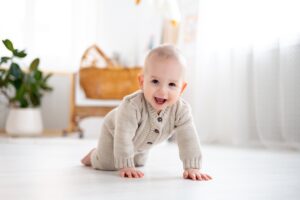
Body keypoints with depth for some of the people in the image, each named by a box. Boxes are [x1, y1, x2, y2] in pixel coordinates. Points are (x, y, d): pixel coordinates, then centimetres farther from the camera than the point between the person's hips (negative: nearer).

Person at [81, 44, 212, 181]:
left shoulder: (181, 109, -36)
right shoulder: (132, 106, -47)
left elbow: (188, 138, -34)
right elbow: (123, 137, -43)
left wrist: (192, 167, -40)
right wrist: (125, 166, -42)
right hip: (114, 131, -4)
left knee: (138, 163, 26)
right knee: (106, 164, -6)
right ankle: (95, 155, 26)